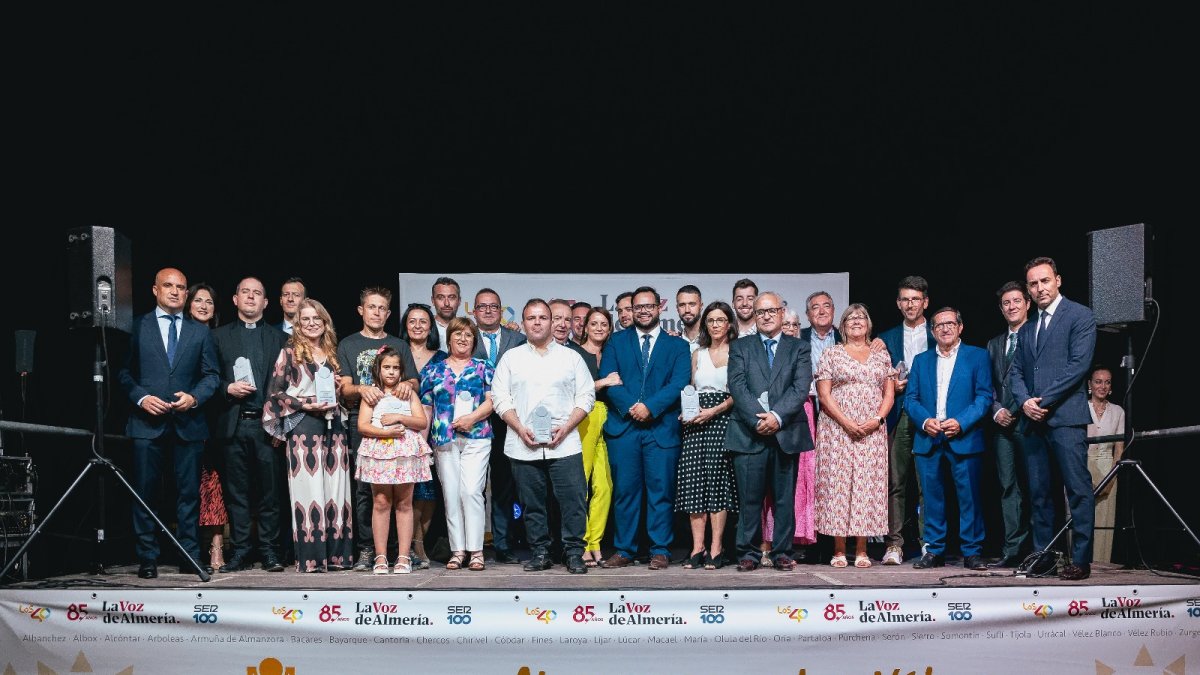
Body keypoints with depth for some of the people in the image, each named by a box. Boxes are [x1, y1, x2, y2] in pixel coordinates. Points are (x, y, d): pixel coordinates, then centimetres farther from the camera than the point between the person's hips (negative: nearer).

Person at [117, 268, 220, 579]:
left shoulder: (200, 331, 13)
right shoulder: (137, 326, 7)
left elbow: (211, 375, 10)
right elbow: (124, 372, 6)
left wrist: (194, 397, -7)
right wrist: (141, 398, -9)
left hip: (188, 421, 2)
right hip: (147, 422, -1)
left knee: (189, 492, 3)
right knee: (145, 492, 1)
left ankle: (190, 554, 11)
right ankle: (147, 558, 8)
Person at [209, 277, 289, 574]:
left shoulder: (280, 338, 12)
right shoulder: (219, 336, 13)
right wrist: (228, 388, -10)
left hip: (267, 423, 0)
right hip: (233, 424, 1)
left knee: (270, 493, 1)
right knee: (237, 493, 4)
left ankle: (270, 552, 8)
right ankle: (240, 553, 10)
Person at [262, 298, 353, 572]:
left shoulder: (332, 353, 16)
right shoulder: (290, 352, 3)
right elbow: (274, 393, -2)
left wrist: (340, 387, 3)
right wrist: (305, 404, -13)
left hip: (333, 428, 5)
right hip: (303, 429, -4)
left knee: (335, 490, 1)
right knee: (309, 489, -6)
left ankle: (335, 553, 6)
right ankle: (310, 557, -2)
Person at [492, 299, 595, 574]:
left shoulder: (571, 357, 10)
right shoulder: (511, 358, 12)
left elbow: (586, 396, 6)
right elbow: (500, 398, 6)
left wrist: (566, 427, -8)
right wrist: (520, 428, -8)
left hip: (564, 444, -1)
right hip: (523, 446, 1)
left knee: (573, 501, -5)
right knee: (532, 504, 6)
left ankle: (574, 553, 5)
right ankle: (540, 553, 16)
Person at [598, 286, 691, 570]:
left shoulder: (677, 345, 11)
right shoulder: (616, 342, 13)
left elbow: (679, 382, -3)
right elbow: (608, 380, 2)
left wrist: (650, 406, -15)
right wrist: (631, 406, -14)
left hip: (662, 427, -1)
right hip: (623, 427, 1)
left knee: (661, 491, 0)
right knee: (624, 491, 3)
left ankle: (660, 551, 8)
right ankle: (623, 549, 11)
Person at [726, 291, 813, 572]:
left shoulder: (799, 348, 12)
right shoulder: (740, 347, 12)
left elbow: (801, 388, -1)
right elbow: (737, 386, -1)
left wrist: (777, 417, -14)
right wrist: (758, 419, -14)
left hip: (787, 433, 1)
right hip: (749, 433, 0)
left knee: (785, 498, 5)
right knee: (749, 498, -1)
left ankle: (782, 552, 14)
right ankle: (748, 553, 8)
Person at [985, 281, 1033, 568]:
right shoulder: (994, 344, 21)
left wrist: (1016, 410, -12)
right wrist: (997, 410, 1)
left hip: (1028, 420, -5)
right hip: (1002, 424, 6)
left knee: (1032, 486, -5)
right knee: (1008, 487, 3)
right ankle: (1012, 551, 4)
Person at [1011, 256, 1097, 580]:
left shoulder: (1080, 316, 0)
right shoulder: (1026, 329, 21)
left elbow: (1079, 365, -10)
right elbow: (1016, 372, 17)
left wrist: (1043, 401, -12)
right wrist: (1025, 401, -3)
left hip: (1066, 417, -6)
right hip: (1034, 421, 7)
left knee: (1078, 490, -6)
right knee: (1038, 492, 8)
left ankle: (1081, 560, -3)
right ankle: (1043, 555, 14)